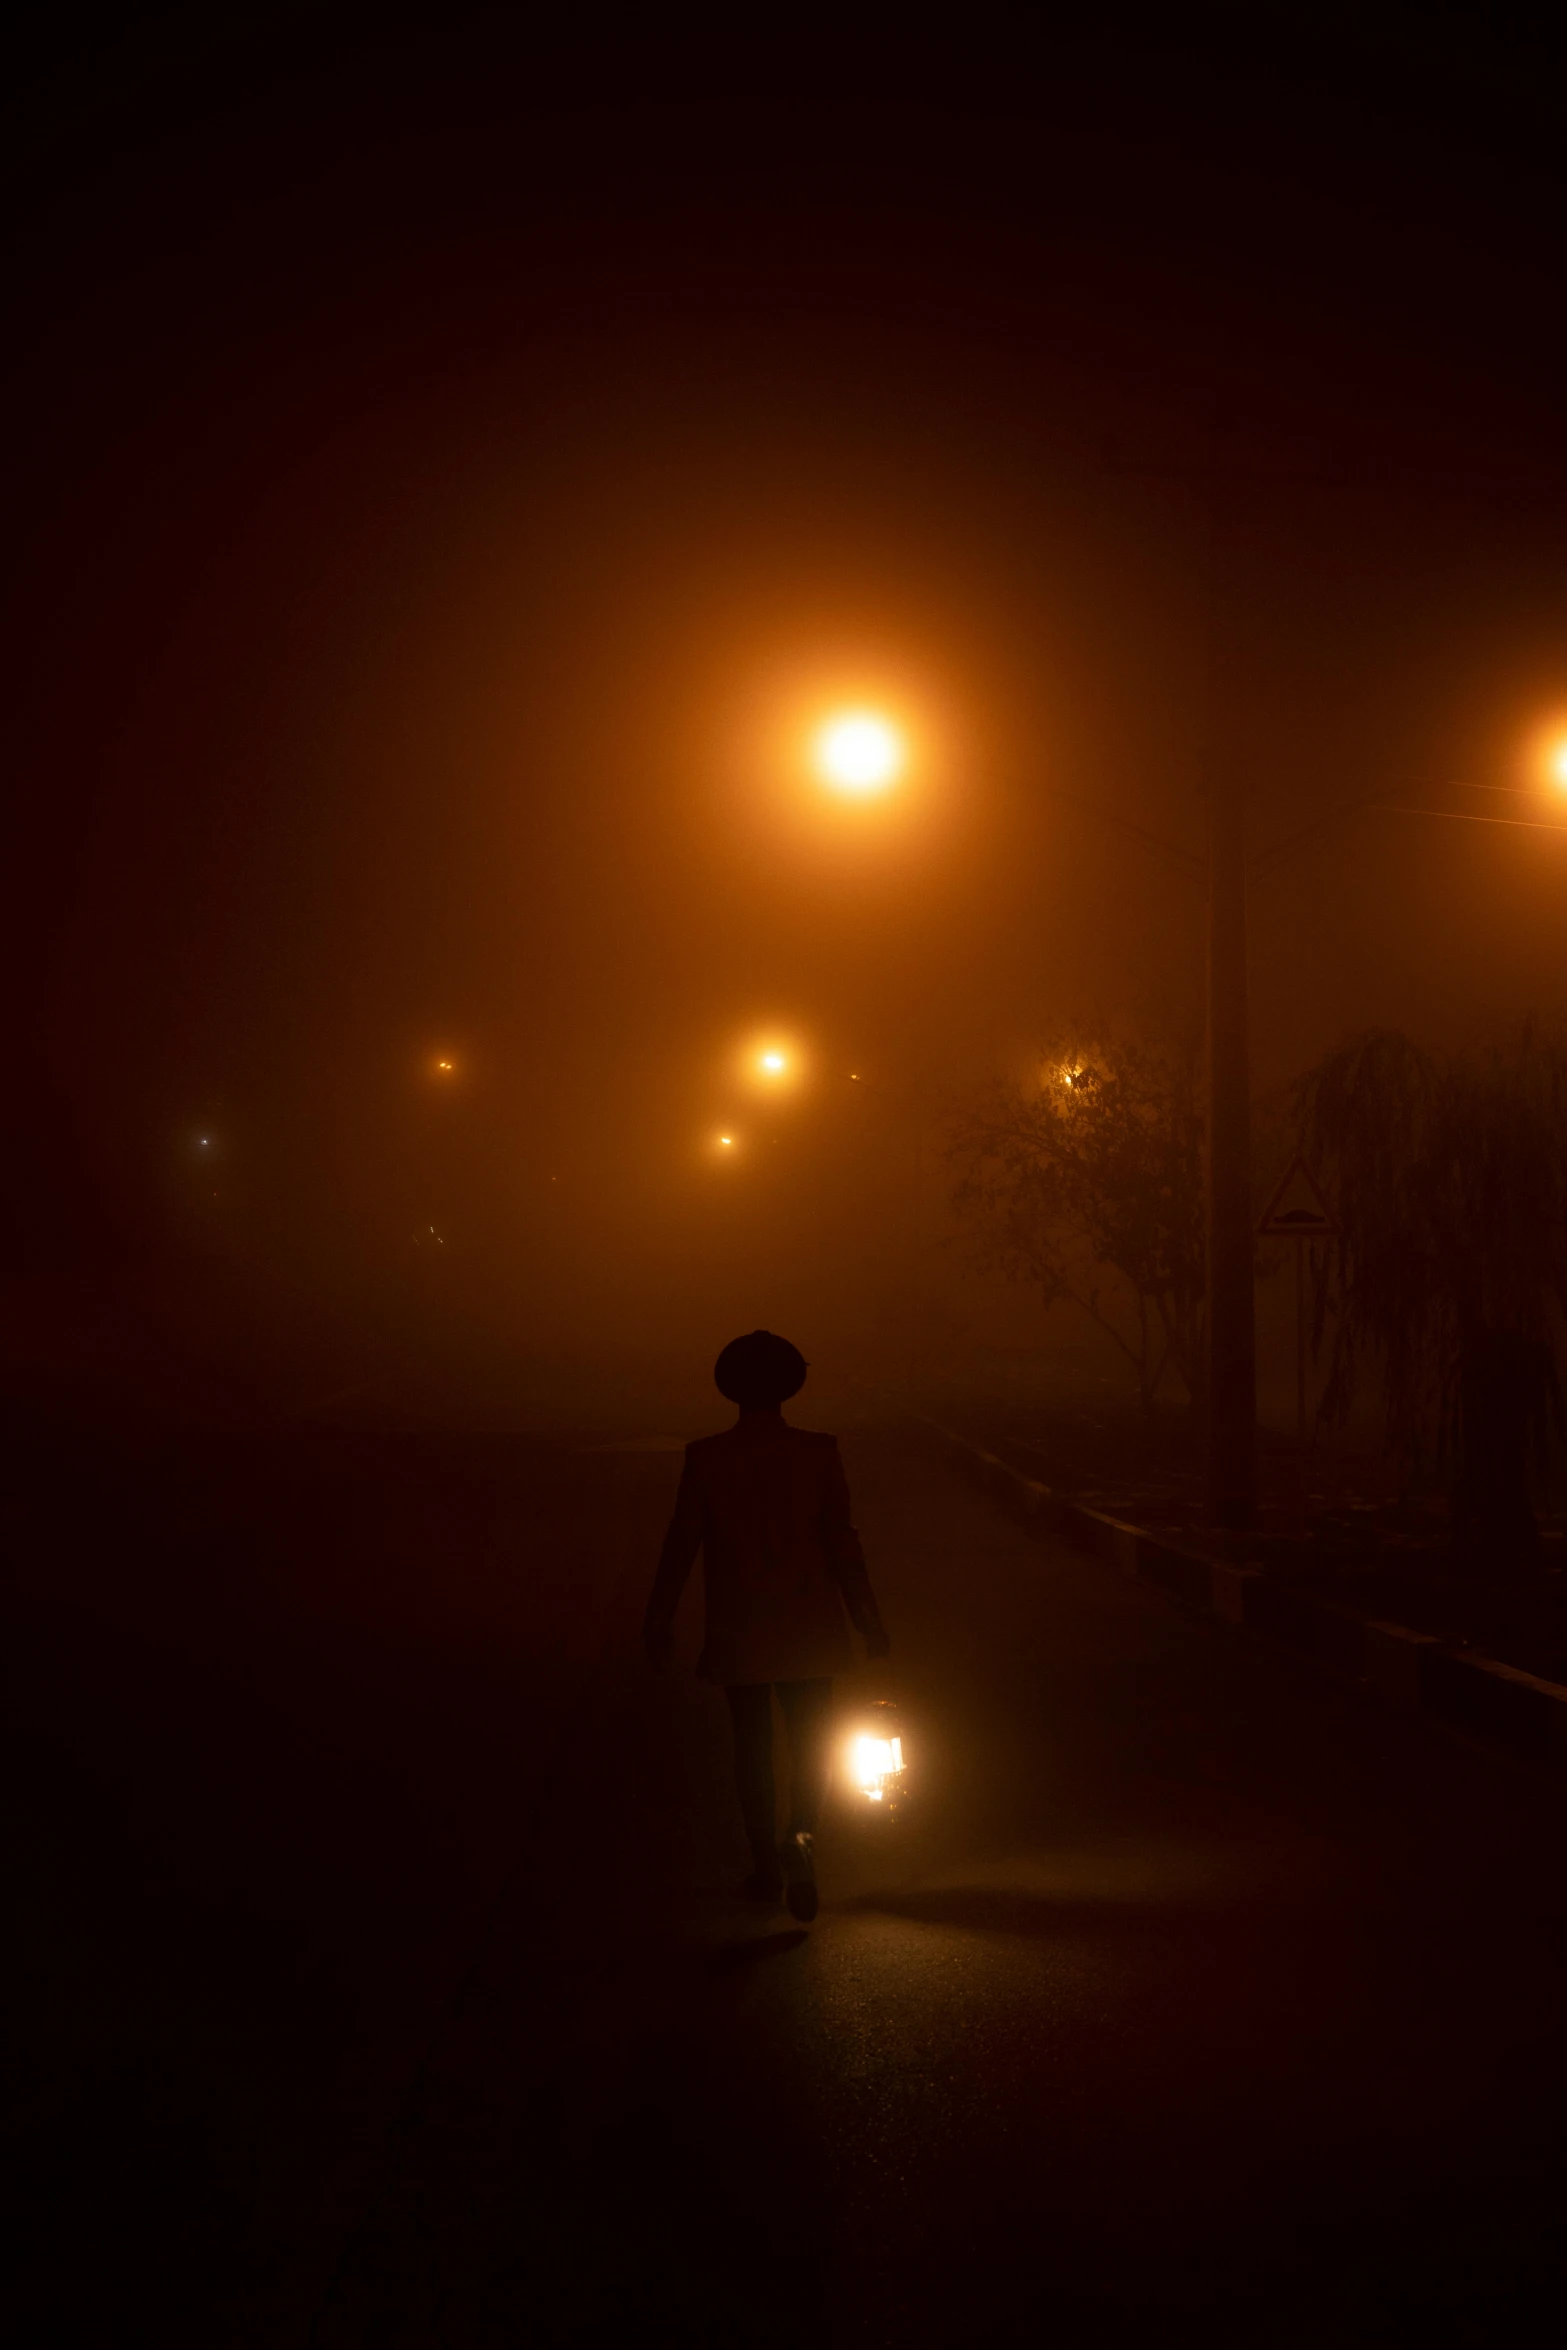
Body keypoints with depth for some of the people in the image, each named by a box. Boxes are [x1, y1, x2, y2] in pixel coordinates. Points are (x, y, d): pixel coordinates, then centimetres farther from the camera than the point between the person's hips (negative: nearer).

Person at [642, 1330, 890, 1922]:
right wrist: (869, 1620, 0)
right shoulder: (819, 1454, -11)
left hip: (737, 1630, 0)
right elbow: (842, 1544, -9)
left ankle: (767, 1866, 21)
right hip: (808, 1629, 0)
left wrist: (659, 1619, 4)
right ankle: (800, 1837, -14)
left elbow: (680, 1545, -7)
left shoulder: (705, 1458, -11)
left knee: (752, 1742, 16)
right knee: (811, 1741, 12)